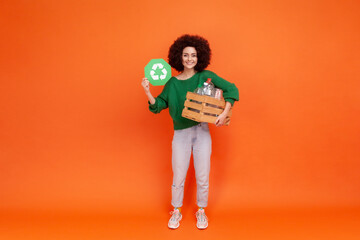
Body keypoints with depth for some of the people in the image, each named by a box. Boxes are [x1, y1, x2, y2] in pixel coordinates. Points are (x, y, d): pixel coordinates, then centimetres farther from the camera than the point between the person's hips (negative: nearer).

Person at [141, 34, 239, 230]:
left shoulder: (206, 76, -4)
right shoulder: (172, 83, 2)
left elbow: (231, 89, -5)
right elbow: (157, 106, 4)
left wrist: (224, 113, -15)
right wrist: (147, 92, -14)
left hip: (202, 132, -1)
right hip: (181, 134, 1)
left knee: (202, 178, 9)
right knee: (178, 178, 8)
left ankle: (201, 211, 33)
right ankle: (176, 212, 32)